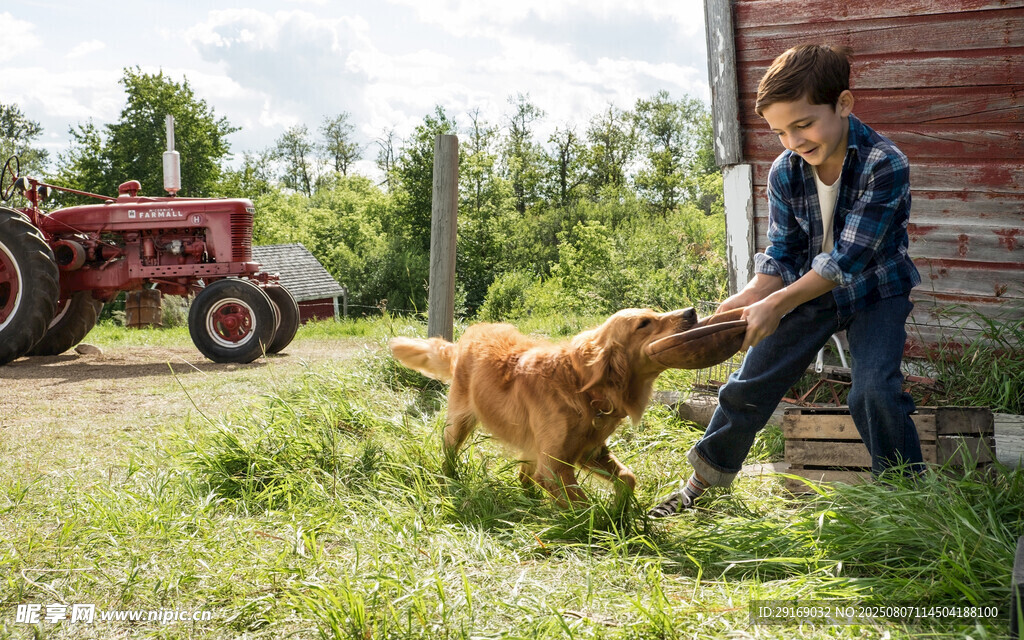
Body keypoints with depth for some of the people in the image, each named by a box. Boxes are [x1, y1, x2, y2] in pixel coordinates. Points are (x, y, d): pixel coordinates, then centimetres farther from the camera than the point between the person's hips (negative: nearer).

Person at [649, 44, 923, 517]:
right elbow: (781, 254, -7)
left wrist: (776, 305, -34)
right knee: (748, 387, 5)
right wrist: (751, 297, -27)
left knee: (874, 393, -24)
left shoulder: (886, 165, -28)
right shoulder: (785, 172, -13)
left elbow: (848, 259, -30)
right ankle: (701, 483, 22)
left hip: (874, 290, -4)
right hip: (807, 290, 4)